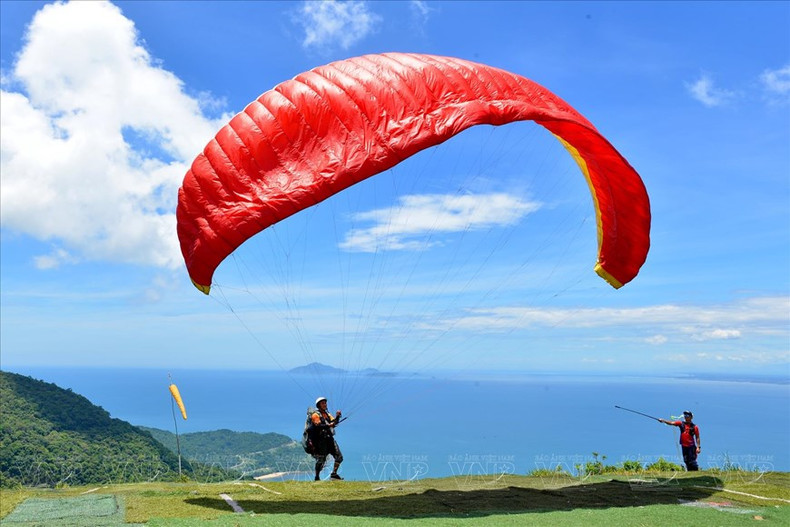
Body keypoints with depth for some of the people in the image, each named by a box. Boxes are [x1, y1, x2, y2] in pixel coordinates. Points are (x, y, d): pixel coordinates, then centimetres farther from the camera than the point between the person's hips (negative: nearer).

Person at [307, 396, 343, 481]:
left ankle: (334, 474, 6)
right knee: (321, 460, -4)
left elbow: (334, 422, 10)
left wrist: (337, 416, -9)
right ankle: (317, 477, 10)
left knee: (339, 457, -1)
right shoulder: (315, 415, -3)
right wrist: (328, 425, -30)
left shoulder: (327, 414, 21)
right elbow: (318, 426, -18)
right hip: (321, 440, -7)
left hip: (329, 439, 7)